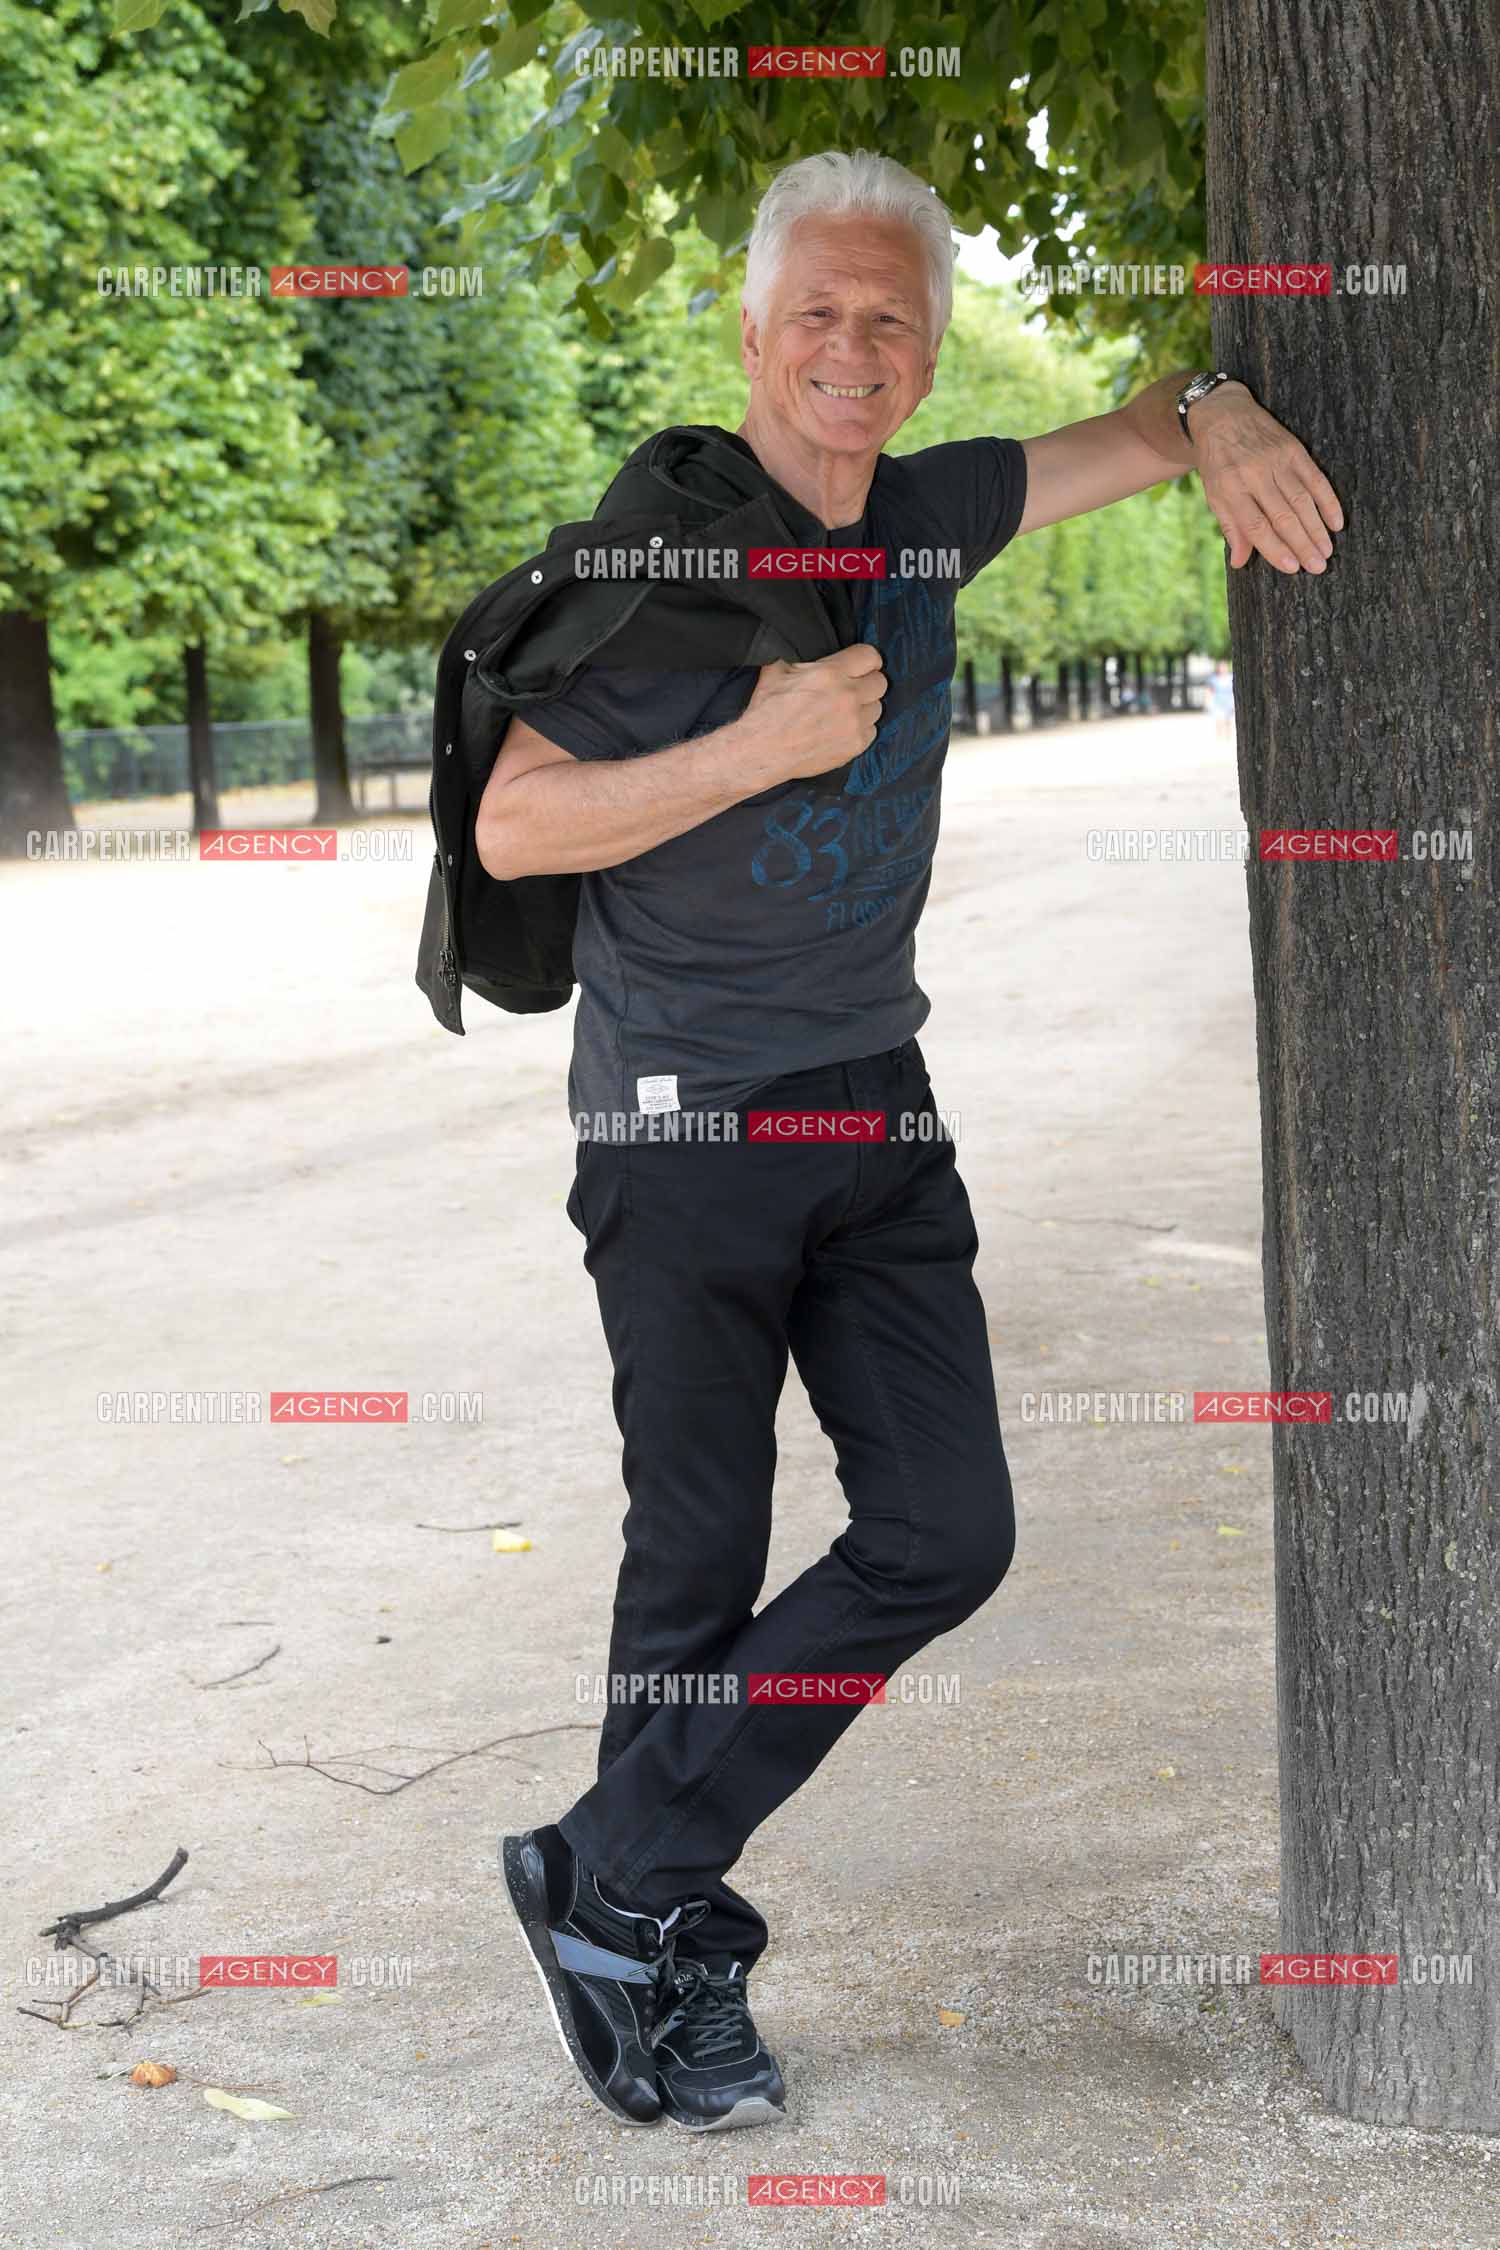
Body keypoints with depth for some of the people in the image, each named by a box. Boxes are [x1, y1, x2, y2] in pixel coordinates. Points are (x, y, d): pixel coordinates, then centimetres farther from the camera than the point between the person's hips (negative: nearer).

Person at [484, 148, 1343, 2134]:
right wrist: (759, 746, -20)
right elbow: (511, 826, -12)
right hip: (685, 1130, -6)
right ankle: (664, 1954, 21)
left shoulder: (929, 515, 7)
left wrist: (1218, 420, -4)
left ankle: (615, 1884, 12)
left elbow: (1131, 434, 20)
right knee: (701, 1565, 2)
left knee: (947, 1535, 1)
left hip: (881, 1117, 6)